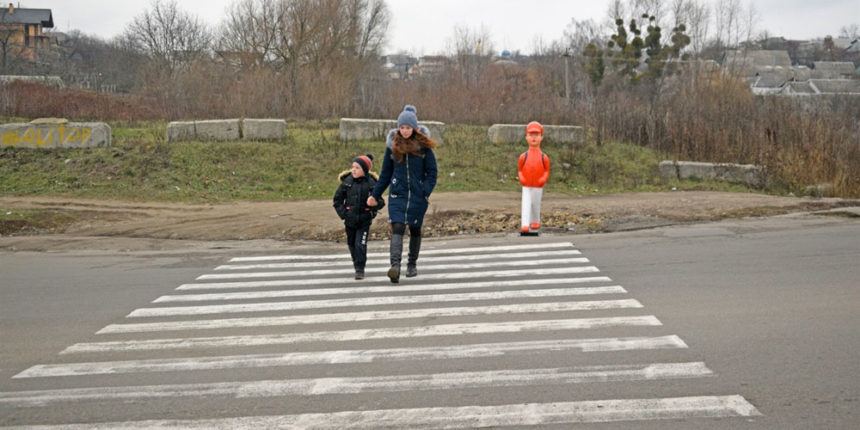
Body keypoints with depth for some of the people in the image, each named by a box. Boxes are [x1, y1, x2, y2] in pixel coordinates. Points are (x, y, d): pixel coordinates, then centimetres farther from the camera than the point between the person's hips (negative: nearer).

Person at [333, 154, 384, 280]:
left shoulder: (371, 183, -9)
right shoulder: (347, 182, -4)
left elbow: (381, 202, -4)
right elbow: (337, 199, 6)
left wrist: (375, 204, -26)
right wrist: (342, 213, -5)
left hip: (364, 221, -3)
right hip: (350, 220, 3)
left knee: (360, 244, -11)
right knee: (352, 244, 15)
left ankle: (360, 269, -4)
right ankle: (357, 266, 34)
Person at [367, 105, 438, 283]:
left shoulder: (423, 146, -3)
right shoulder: (392, 146, 4)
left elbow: (432, 172, -2)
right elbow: (385, 173, 10)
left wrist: (426, 192, -15)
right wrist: (375, 194, 8)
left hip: (417, 196, 0)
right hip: (397, 195, 0)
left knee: (415, 230, 12)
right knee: (397, 228, -16)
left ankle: (412, 265, 28)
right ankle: (395, 266, -27)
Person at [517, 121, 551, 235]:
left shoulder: (544, 157, -3)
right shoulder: (523, 156, -3)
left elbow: (547, 171, 1)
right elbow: (519, 170, 4)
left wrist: (543, 179, -13)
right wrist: (521, 178, -10)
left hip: (538, 187, 1)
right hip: (526, 187, -1)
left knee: (536, 206, 13)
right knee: (526, 206, -10)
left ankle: (535, 226, 26)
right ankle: (524, 226, -18)